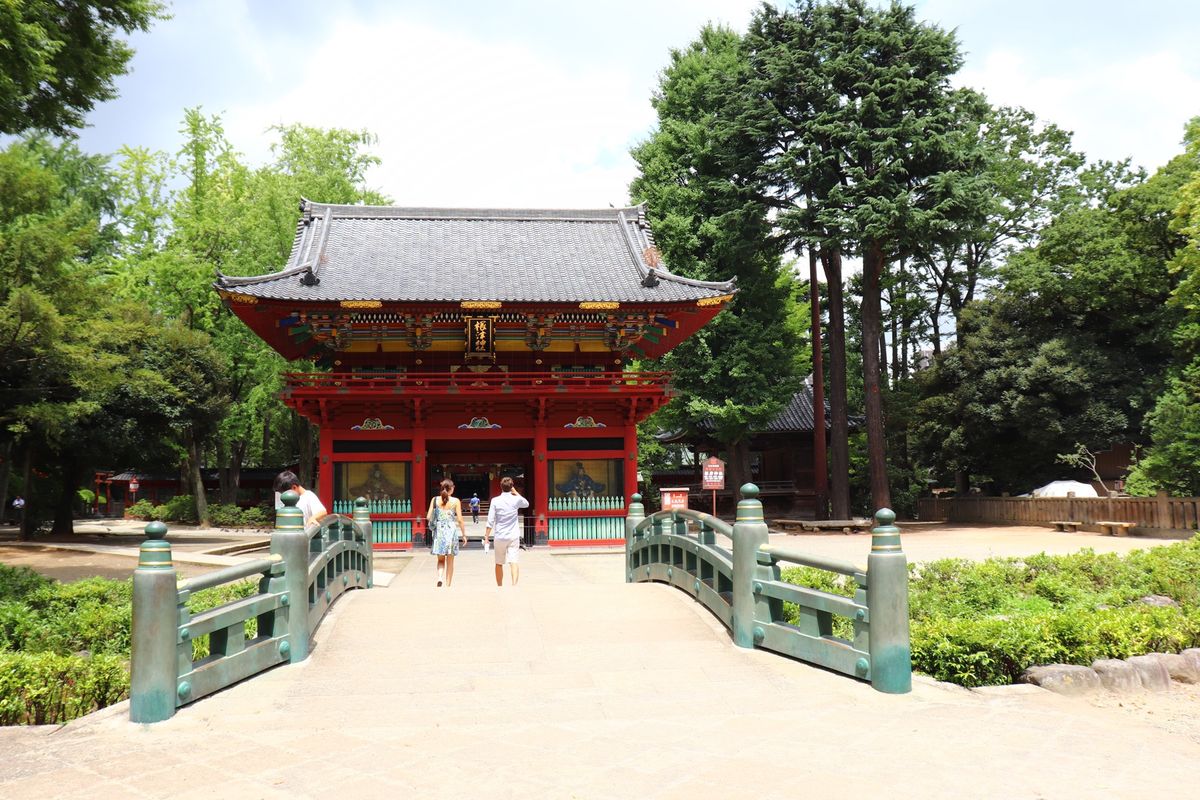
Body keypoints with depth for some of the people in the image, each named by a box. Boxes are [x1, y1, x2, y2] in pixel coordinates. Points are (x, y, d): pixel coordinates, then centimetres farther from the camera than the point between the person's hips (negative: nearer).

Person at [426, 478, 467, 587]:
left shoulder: (435, 500, 2)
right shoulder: (455, 501, -4)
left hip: (438, 531, 2)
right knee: (450, 561, 10)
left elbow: (428, 517, -1)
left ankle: (440, 577, -12)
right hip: (451, 530, -2)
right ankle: (448, 585, 13)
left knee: (441, 559, 13)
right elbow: (460, 519, -5)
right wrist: (464, 534, 3)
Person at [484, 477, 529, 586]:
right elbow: (526, 504, 21)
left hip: (500, 537, 0)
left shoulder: (495, 500, -5)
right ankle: (514, 585, -26)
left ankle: (499, 587, 26)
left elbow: (490, 521, -7)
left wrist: (486, 537, -1)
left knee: (499, 564, 15)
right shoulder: (516, 499, -2)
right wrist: (516, 492, 21)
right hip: (514, 536, 0)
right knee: (514, 562, -8)